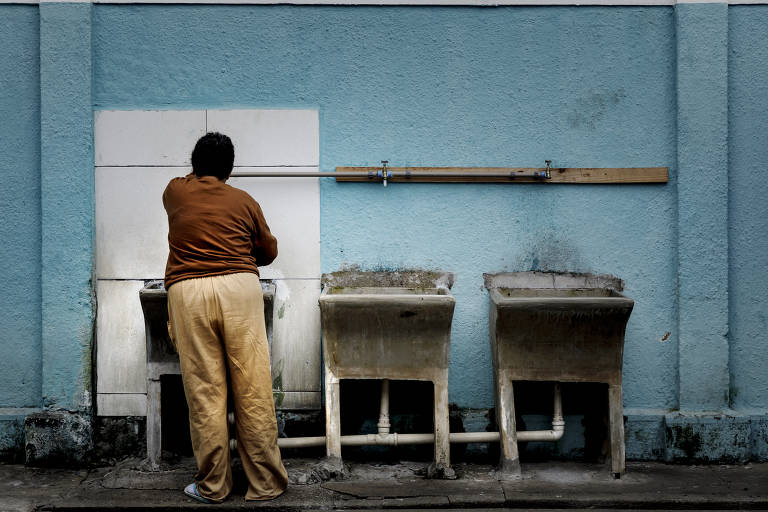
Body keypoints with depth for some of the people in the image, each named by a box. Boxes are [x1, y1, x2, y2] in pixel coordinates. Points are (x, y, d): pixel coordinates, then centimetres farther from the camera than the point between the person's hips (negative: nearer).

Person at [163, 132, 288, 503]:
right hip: (240, 287, 0)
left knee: (204, 393, 3)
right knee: (254, 392, 3)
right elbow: (270, 251, 25)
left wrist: (196, 174, 63)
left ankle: (213, 487, 10)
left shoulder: (175, 191, 17)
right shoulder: (243, 200, 15)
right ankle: (265, 483, 12)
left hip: (188, 291, 0)